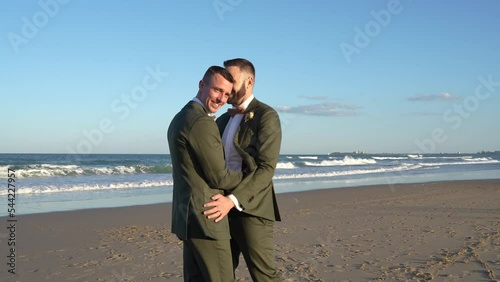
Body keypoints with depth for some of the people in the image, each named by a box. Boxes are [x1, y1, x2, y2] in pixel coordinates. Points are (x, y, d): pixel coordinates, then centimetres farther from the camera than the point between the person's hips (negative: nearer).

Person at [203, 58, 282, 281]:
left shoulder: (266, 116, -8)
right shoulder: (223, 120, 17)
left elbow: (266, 168, -18)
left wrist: (233, 200, -28)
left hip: (251, 209, -7)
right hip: (223, 209, 7)